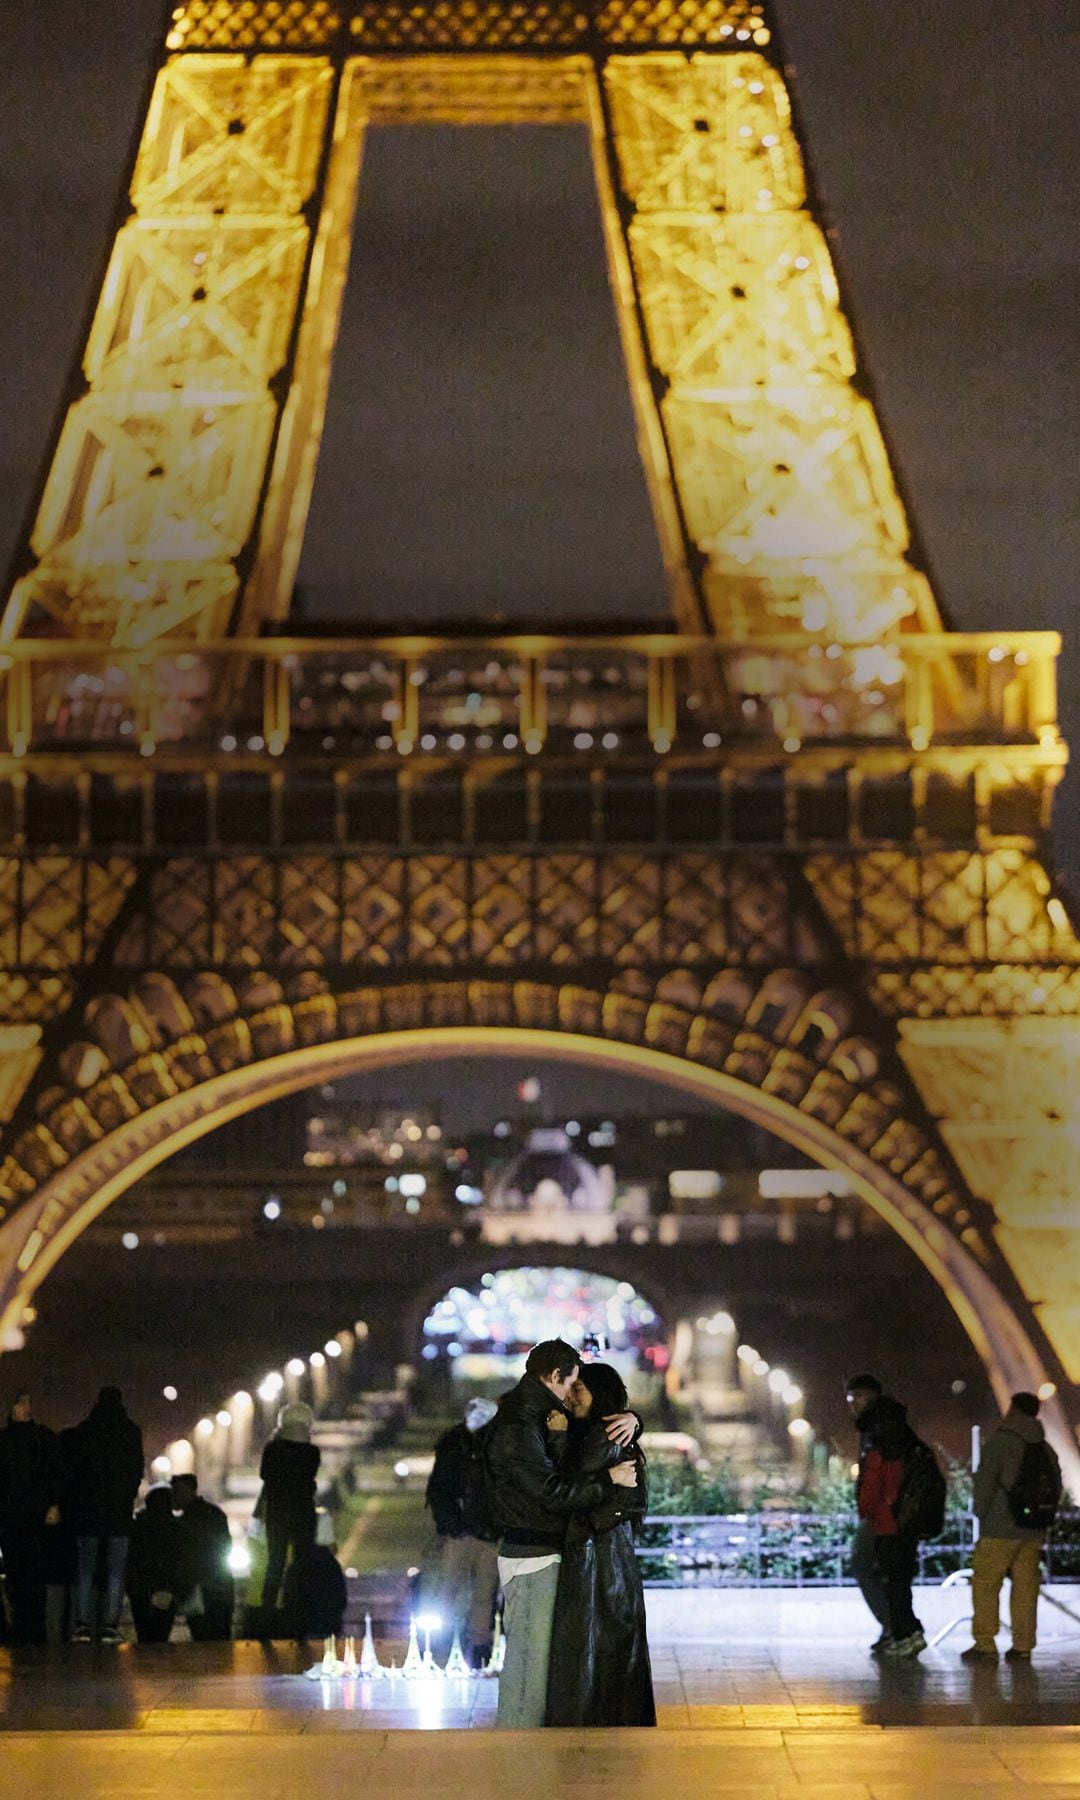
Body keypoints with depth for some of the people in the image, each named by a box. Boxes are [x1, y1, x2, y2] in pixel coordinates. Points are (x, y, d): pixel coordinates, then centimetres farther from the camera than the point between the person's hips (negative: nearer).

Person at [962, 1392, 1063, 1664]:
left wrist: (981, 1514, 1)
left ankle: (985, 1645, -5)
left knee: (985, 1585, -1)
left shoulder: (998, 1443, -8)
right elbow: (1057, 1487, 16)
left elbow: (985, 1481, -12)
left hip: (999, 1531, -6)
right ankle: (1023, 1646, 5)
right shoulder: (1045, 1449, 11)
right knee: (1025, 1587, 7)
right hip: (1034, 1533, 6)